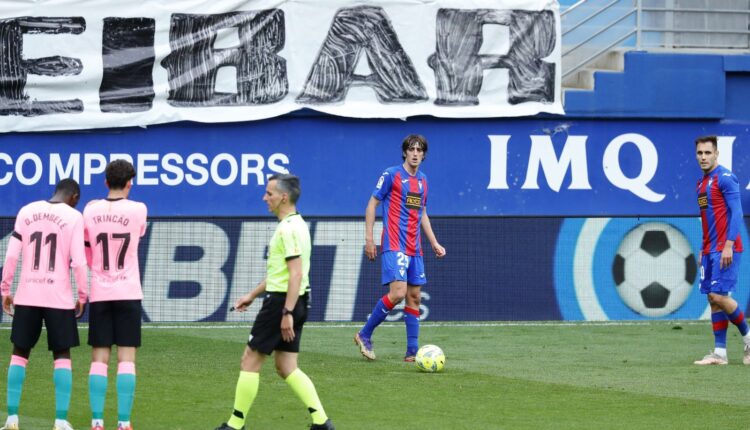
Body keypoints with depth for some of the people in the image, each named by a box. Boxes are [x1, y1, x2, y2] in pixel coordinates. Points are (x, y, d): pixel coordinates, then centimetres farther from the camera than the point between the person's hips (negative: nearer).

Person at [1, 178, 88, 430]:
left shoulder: (26, 212, 5)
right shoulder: (73, 217, -3)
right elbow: (78, 262, -9)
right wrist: (82, 296, 1)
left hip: (27, 296, 2)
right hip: (59, 297, -2)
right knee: (62, 355, 7)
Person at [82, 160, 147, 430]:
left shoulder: (90, 211, 1)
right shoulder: (138, 210, -5)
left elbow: (87, 254, 11)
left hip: (99, 294, 2)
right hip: (128, 293, -2)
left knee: (99, 359, 3)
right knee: (126, 359, -1)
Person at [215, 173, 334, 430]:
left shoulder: (289, 229, -16)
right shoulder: (294, 225, 17)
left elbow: (296, 274, -23)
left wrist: (287, 313, -25)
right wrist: (252, 295, 30)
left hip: (282, 302, -10)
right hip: (295, 303, 10)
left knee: (250, 361, 0)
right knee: (286, 367, 10)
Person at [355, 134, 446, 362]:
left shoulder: (422, 180, 15)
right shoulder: (391, 175, -5)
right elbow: (372, 204, -2)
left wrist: (434, 243, 20)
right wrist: (369, 238, -8)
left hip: (414, 248, 7)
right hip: (394, 245, -7)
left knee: (414, 297, 4)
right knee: (398, 293, -19)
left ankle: (412, 352, 6)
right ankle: (364, 335, -3)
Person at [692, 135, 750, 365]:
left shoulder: (725, 178, -10)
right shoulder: (702, 182, 17)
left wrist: (728, 244, -21)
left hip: (725, 249, -9)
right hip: (710, 249, 9)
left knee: (719, 296, -13)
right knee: (713, 298, 4)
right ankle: (719, 352, 4)